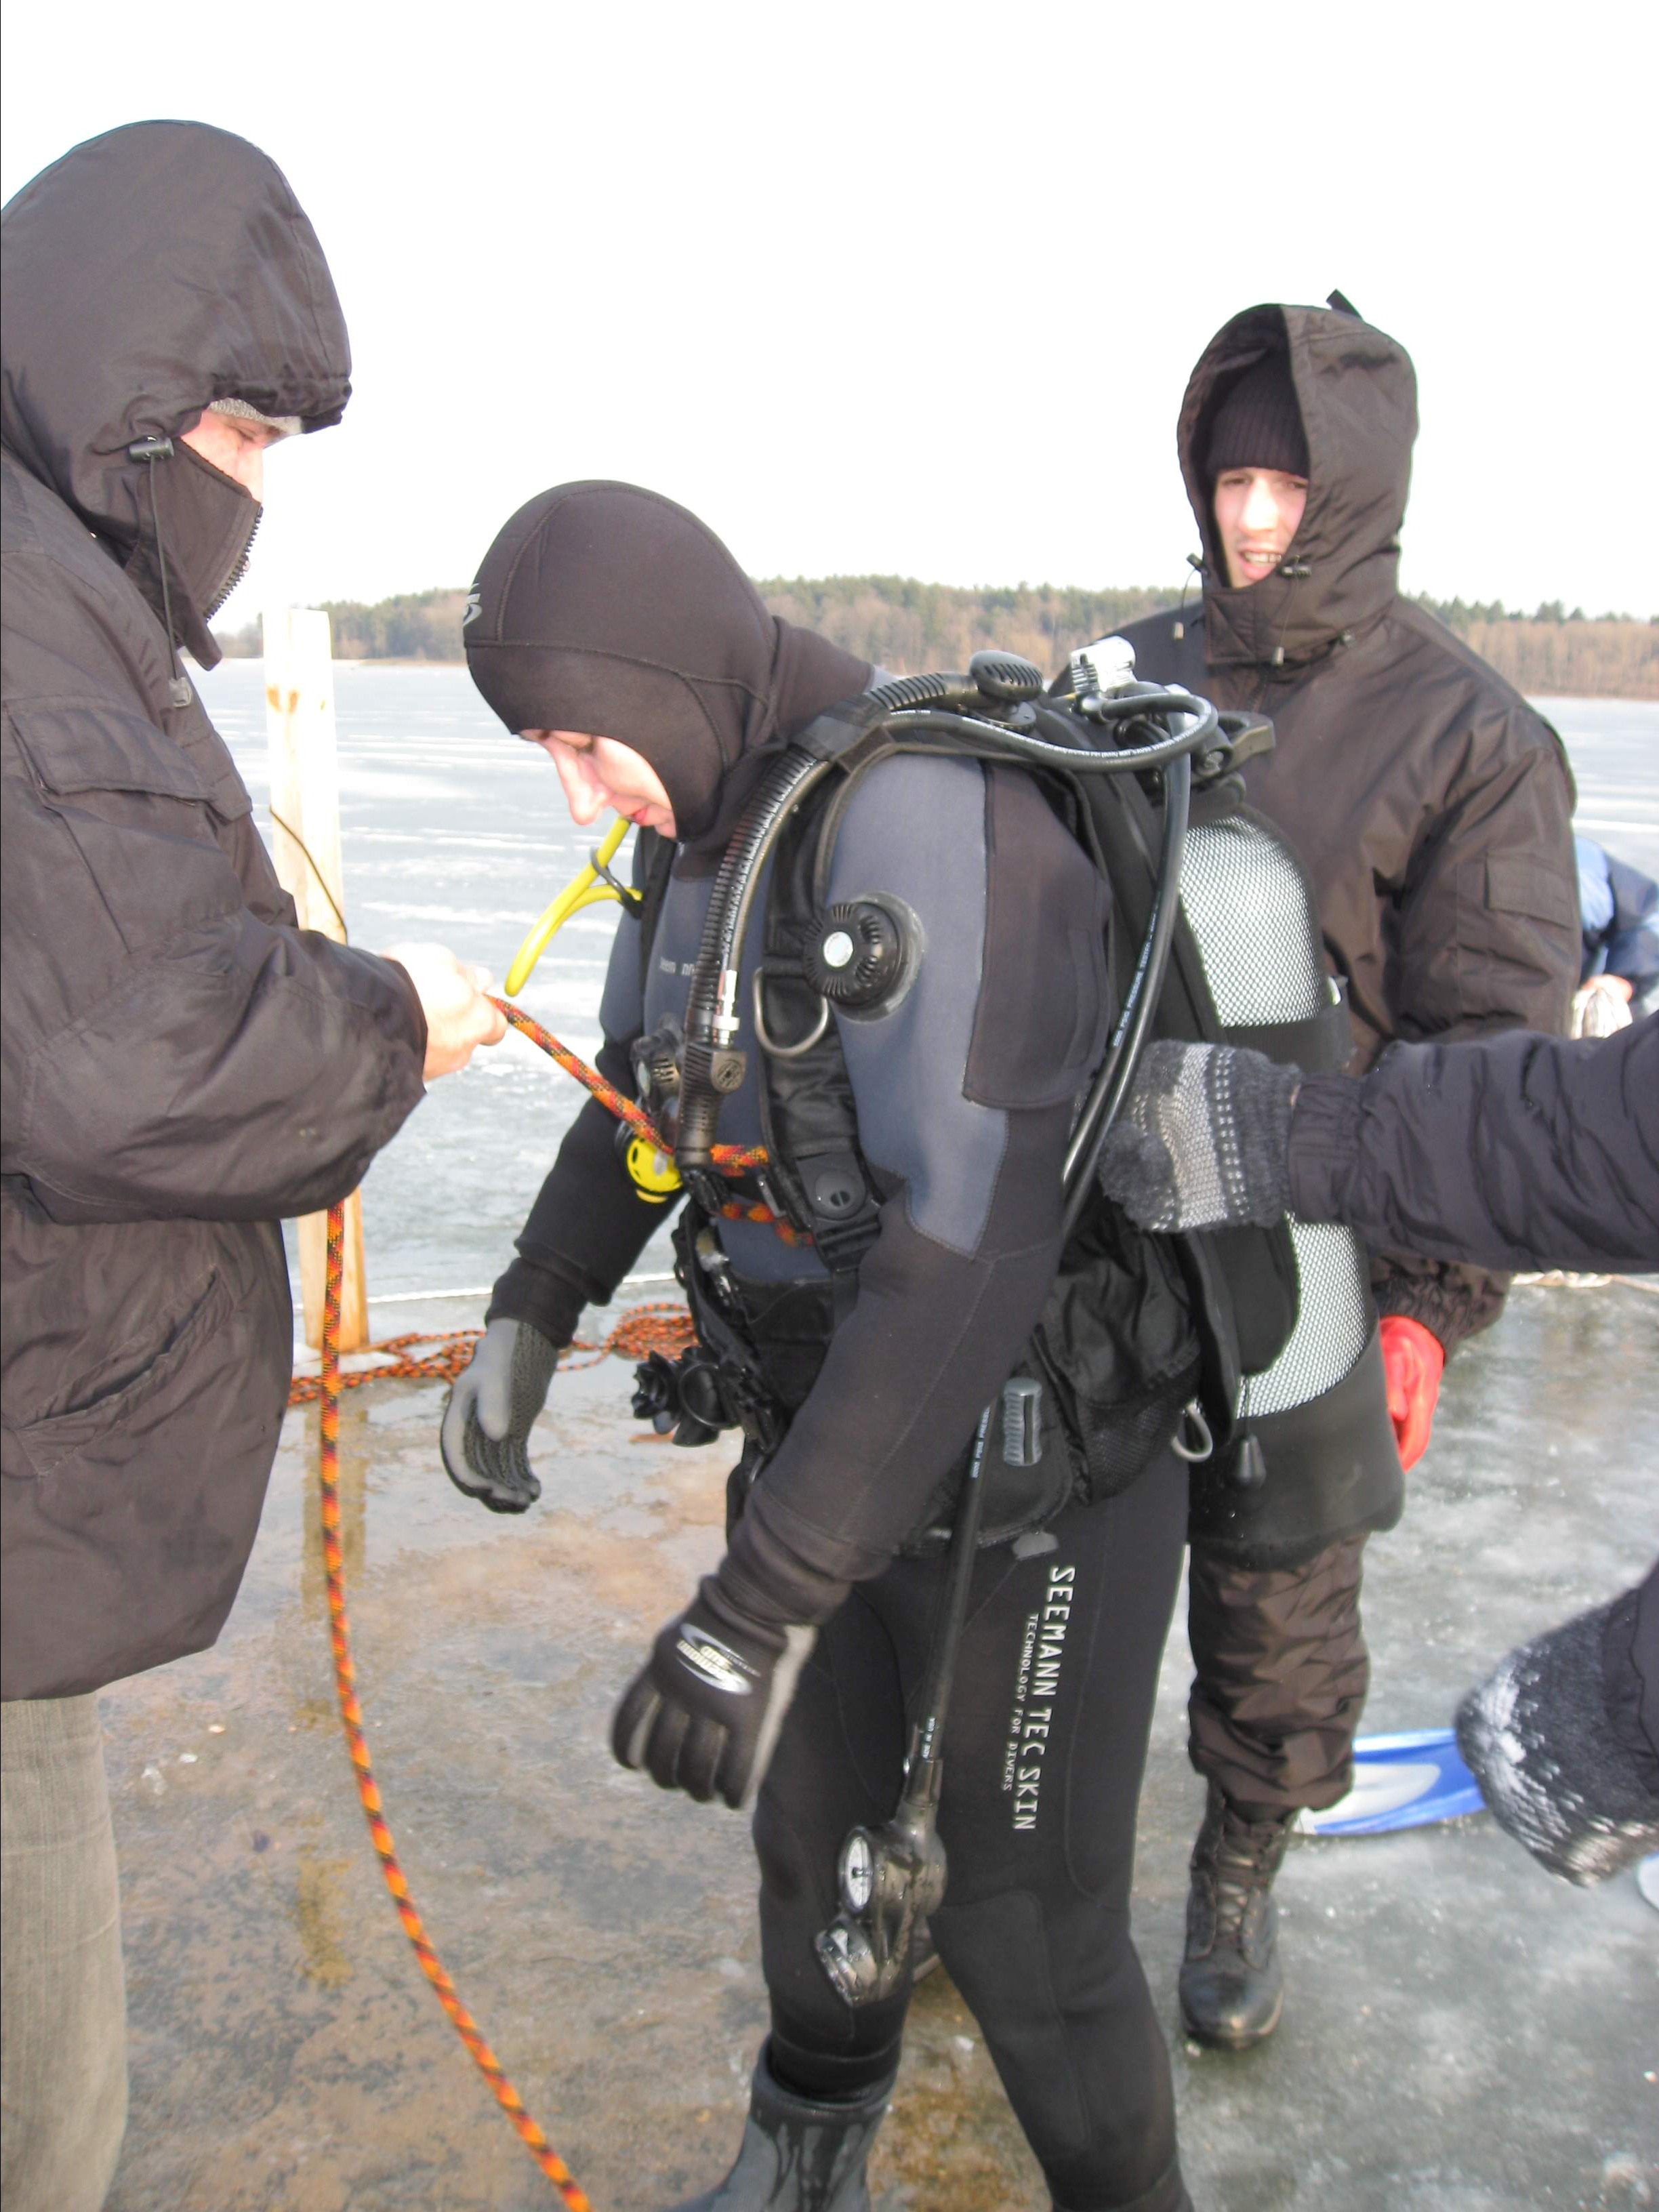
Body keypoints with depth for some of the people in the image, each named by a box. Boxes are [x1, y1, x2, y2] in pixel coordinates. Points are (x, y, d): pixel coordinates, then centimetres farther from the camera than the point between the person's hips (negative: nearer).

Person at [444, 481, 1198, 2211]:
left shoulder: (923, 811, -27)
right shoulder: (700, 826, 2)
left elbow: (972, 1238, -35)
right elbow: (641, 1091, 18)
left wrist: (765, 1594, -34)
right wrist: (529, 1315, 7)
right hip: (824, 1422, 8)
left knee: (1024, 1927, 7)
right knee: (814, 1825, 24)